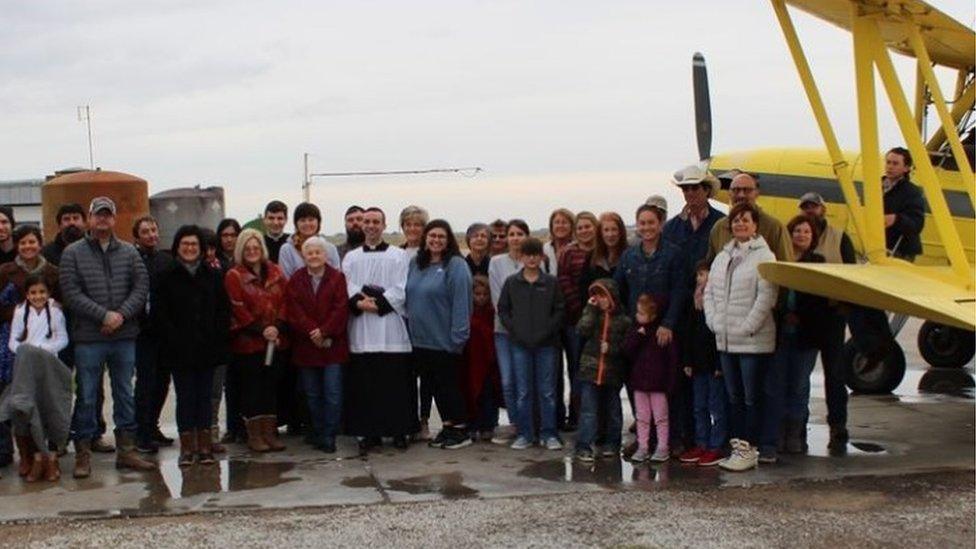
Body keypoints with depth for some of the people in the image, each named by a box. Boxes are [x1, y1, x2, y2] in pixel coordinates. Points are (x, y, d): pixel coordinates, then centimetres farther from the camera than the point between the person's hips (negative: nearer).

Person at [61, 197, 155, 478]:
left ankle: (126, 451, 19)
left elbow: (142, 286, 1)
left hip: (125, 336, 3)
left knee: (125, 394, 10)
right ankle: (83, 454, 11)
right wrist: (104, 315, -14)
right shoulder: (73, 253, 0)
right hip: (88, 338, -3)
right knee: (86, 397, 2)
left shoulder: (129, 252, 7)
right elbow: (71, 293, -8)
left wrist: (121, 314, -12)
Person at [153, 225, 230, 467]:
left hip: (207, 348, 2)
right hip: (180, 351, -2)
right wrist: (173, 340, -11)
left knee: (205, 397, 6)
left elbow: (224, 311, 7)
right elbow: (158, 314, -2)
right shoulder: (167, 277, 2)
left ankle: (205, 446, 11)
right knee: (185, 397, 1)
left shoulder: (213, 275, 8)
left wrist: (218, 339, -4)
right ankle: (187, 447, 7)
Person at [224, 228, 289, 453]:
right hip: (247, 342, -4)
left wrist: (277, 327, -9)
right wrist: (260, 331, -14)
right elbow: (238, 309, -9)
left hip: (275, 340, 4)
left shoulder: (275, 273, 10)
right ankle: (254, 435, 7)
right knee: (251, 388, 0)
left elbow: (284, 301, 6)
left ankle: (269, 432, 14)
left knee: (271, 386, 7)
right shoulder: (234, 276, -2)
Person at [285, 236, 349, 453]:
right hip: (305, 346, 2)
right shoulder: (296, 279, 7)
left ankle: (328, 436, 1)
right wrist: (312, 331, -15)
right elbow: (294, 310, -2)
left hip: (333, 344, -2)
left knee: (333, 393, -5)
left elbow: (341, 309, -7)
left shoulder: (337, 277, 1)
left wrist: (324, 331, -16)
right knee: (312, 394, 9)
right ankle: (317, 433, 19)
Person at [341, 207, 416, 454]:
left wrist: (377, 303, -14)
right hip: (361, 332, 2)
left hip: (390, 329, -2)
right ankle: (368, 432, 8)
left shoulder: (399, 256, 6)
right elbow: (347, 288, 4)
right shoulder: (351, 258, 15)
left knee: (395, 384, -2)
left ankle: (399, 431, 7)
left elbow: (401, 291, -3)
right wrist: (358, 302, -15)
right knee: (364, 384, 1)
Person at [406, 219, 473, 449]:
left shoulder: (456, 265, -11)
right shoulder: (415, 264, 9)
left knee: (448, 385, 2)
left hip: (444, 341, -6)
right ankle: (447, 426, 25)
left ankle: (461, 430, 14)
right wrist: (409, 323, 7)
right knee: (433, 385, 13)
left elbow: (461, 302, -17)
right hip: (420, 339, 6)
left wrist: (458, 336, -20)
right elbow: (409, 297, 14)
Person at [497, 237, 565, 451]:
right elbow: (502, 309, 7)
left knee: (547, 391, 3)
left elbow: (559, 310, 0)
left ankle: (548, 434, 12)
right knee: (523, 392, 6)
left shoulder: (551, 282, 1)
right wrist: (514, 330, -5)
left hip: (546, 344, -1)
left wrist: (547, 331, -10)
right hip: (520, 344, 1)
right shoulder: (511, 282, 4)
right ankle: (525, 434, 14)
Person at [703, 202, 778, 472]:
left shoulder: (764, 256, -7)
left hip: (753, 340, -7)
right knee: (734, 397, 13)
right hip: (725, 339, 7)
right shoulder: (722, 257, 15)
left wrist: (748, 327, -15)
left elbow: (766, 296, -14)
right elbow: (709, 291, 15)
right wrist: (714, 321, 2)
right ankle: (738, 445, 20)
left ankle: (749, 450, 3)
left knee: (751, 397, -2)